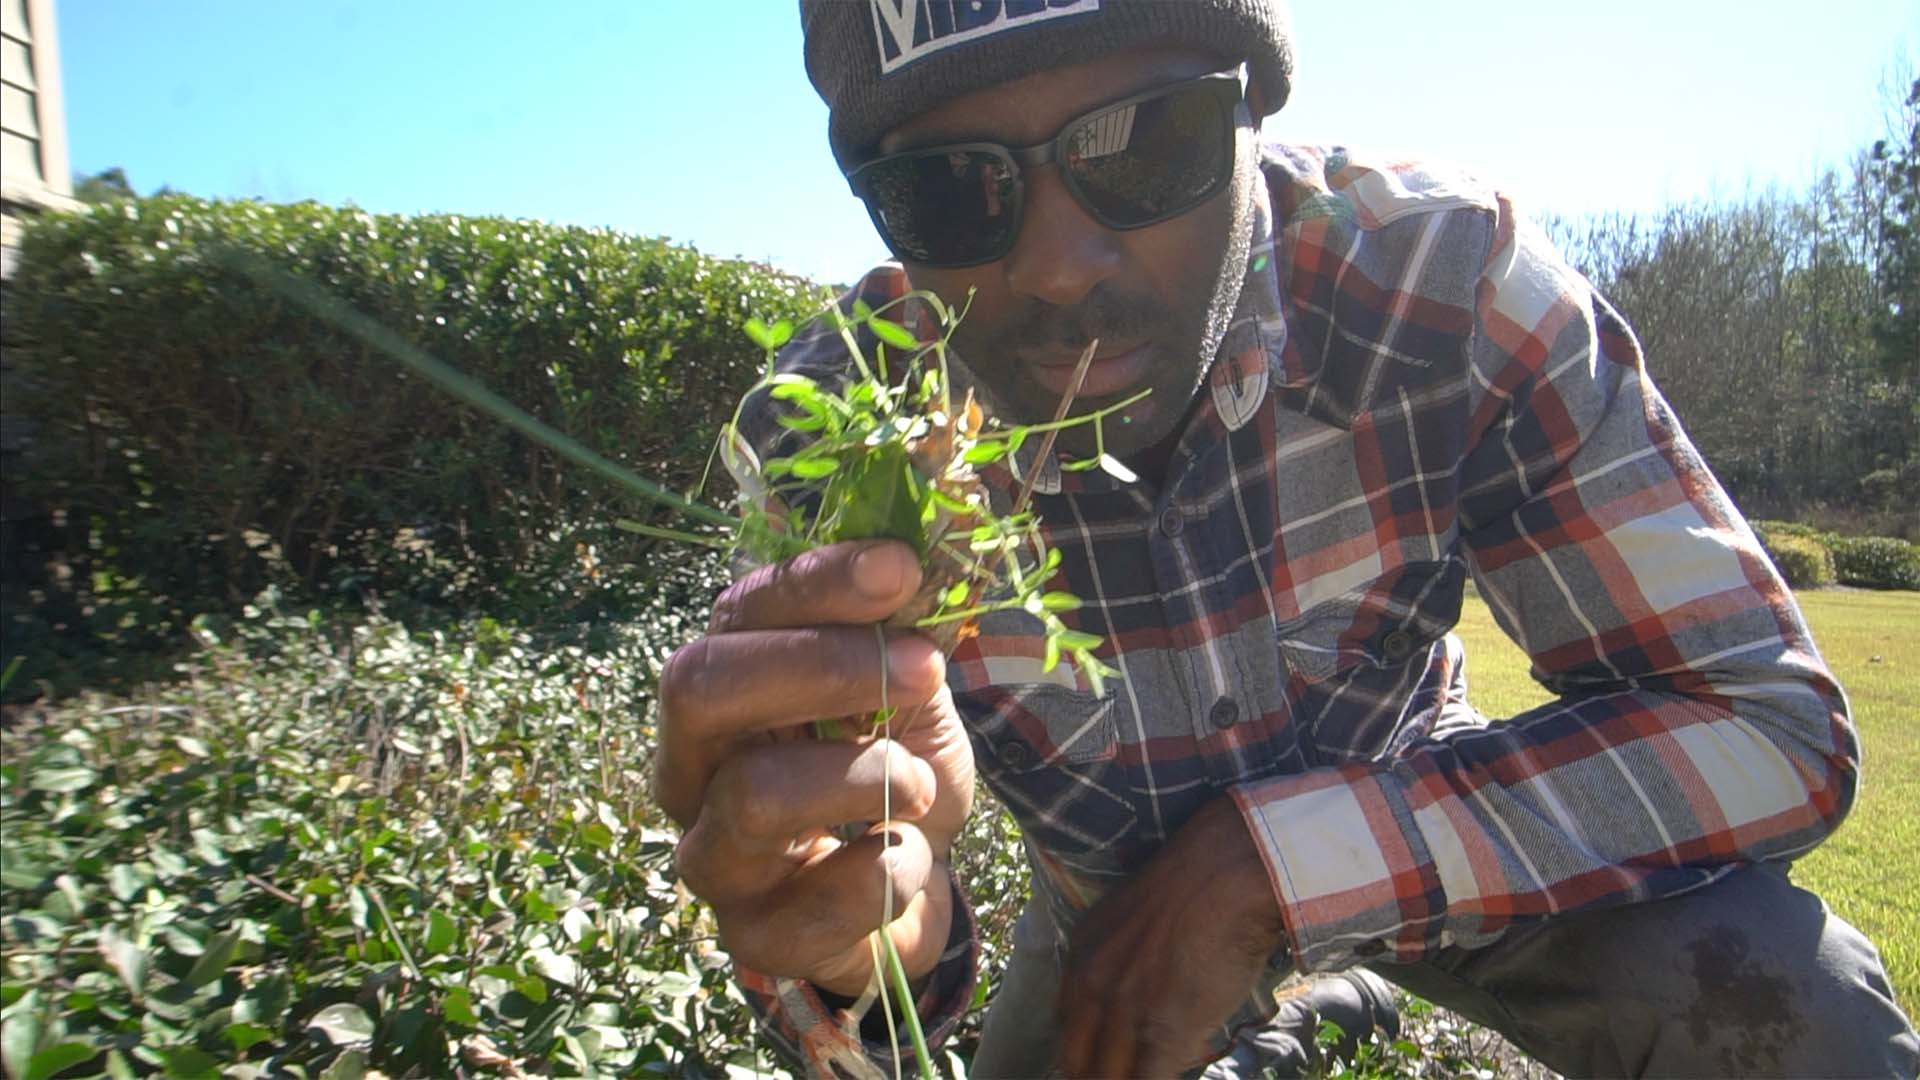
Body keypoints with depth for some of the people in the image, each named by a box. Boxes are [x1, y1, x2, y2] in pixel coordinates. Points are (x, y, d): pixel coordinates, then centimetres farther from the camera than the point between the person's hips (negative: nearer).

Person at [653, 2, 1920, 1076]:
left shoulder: (1446, 277, -30)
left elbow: (1775, 723, -27)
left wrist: (1271, 864, -37)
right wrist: (850, 946, -50)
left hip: (1412, 818, -1)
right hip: (1109, 884, 2)